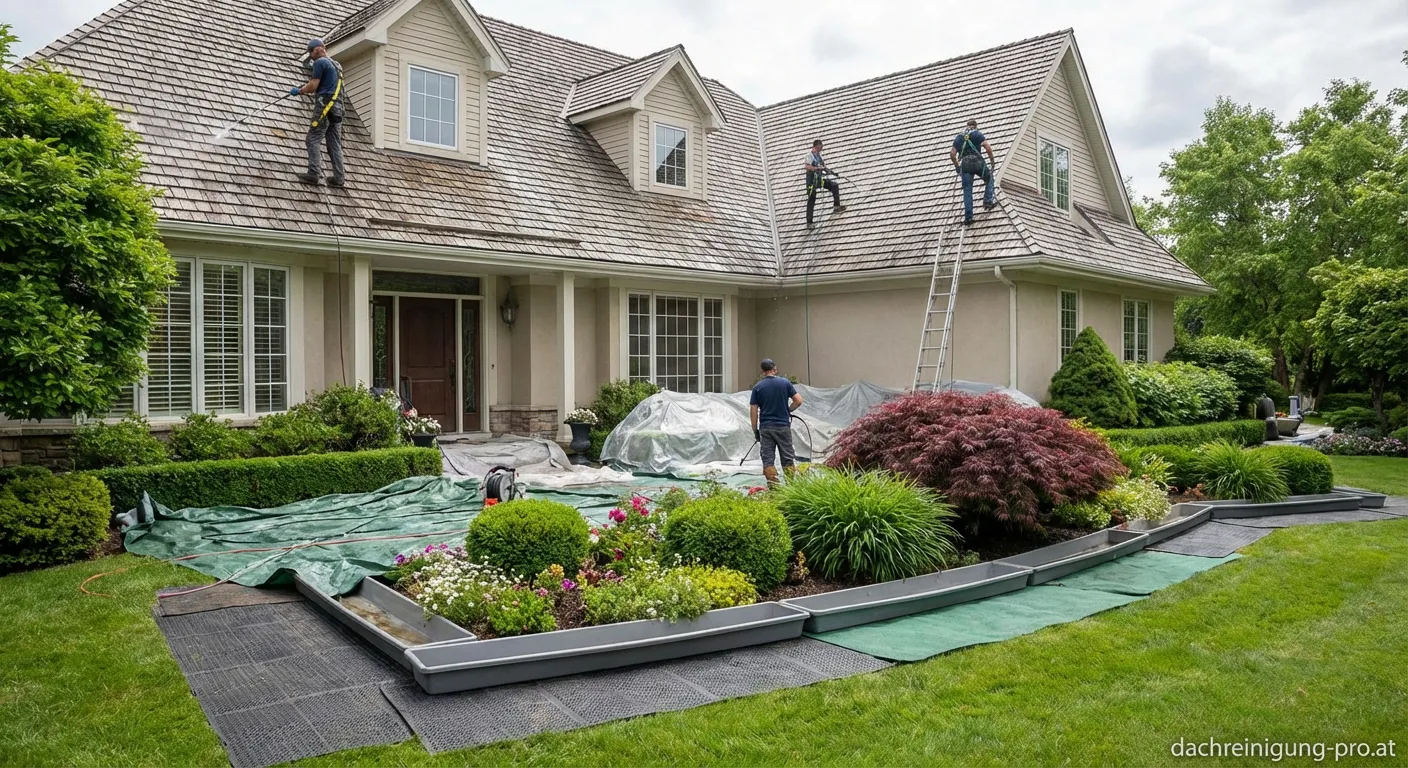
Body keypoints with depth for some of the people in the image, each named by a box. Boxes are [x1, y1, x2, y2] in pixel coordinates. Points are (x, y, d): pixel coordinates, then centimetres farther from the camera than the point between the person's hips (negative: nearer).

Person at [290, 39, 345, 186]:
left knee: (314, 139, -7)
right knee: (335, 143, 5)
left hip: (324, 105, -8)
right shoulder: (336, 65, 23)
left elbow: (313, 86, -8)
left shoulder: (320, 62, -4)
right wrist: (305, 88, 20)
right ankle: (338, 178, 1)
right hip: (337, 107, 8)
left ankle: (314, 173, -14)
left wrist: (299, 91, 8)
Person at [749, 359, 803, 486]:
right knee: (788, 458, 9)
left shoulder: (757, 387, -1)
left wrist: (755, 430, 5)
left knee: (767, 459, 4)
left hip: (765, 428, 0)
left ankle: (773, 486, 1)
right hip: (783, 426, 0)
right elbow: (798, 401, -3)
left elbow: (753, 411, -2)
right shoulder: (785, 383, -1)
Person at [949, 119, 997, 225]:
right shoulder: (977, 134, 9)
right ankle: (988, 200, 11)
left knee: (967, 191, 2)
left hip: (964, 164, 2)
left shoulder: (959, 137, 19)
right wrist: (992, 160, 8)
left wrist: (957, 166, 23)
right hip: (977, 161, -2)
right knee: (989, 179, 24)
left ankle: (968, 216, -5)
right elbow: (988, 147, -4)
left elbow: (952, 154, 12)